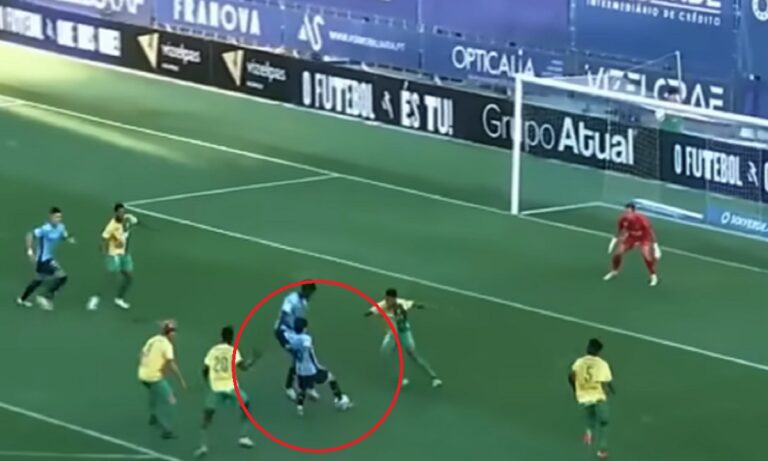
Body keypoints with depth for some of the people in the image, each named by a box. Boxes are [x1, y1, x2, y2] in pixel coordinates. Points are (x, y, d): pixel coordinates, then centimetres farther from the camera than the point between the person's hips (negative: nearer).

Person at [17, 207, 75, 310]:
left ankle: (22, 299, 47)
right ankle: (46, 298, -2)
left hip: (49, 258, 10)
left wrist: (69, 239, -7)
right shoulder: (46, 229, -26)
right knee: (62, 276, -16)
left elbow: (64, 236, 16)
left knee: (39, 280, 28)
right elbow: (31, 235, -25)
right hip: (44, 258, -10)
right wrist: (30, 250, -30)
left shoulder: (60, 227, -2)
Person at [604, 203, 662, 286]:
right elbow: (621, 229, 2)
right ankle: (614, 272, 28)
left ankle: (654, 276, 0)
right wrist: (615, 239, 10)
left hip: (644, 239, -4)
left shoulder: (642, 219, -35)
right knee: (617, 253, -2)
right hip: (631, 237, 4)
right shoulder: (623, 219, -21)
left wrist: (655, 245, -27)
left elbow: (651, 232, -25)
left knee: (647, 256, -24)